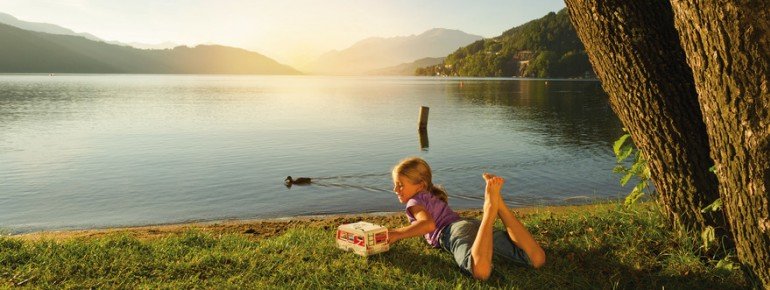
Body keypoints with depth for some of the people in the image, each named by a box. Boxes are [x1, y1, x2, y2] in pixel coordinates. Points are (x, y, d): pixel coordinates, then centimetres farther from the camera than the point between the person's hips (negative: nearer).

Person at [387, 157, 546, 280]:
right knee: (537, 259, -12)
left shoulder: (414, 202, 13)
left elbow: (428, 224, -8)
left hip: (456, 232, -7)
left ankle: (491, 205, -37)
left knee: (480, 272, -43)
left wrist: (397, 234, -2)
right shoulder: (432, 196, 38)